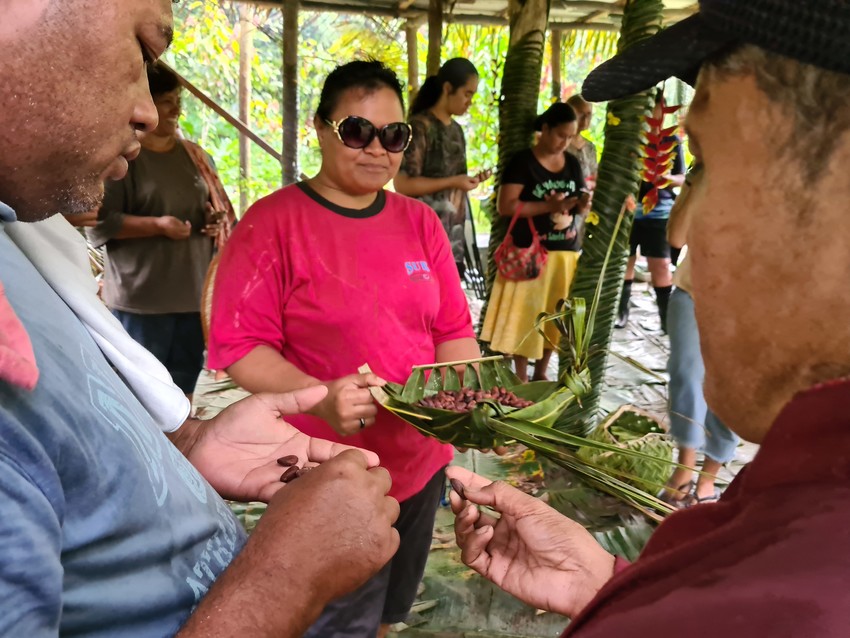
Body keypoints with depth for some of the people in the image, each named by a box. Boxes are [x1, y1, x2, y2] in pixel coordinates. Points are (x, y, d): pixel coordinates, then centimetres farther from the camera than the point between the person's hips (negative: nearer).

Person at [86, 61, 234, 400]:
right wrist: (157, 225, -21)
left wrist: (217, 220, 0)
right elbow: (97, 226, -11)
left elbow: (219, 207, 23)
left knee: (183, 389, 15)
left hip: (194, 294, 5)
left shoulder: (194, 156, 13)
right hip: (141, 299, -5)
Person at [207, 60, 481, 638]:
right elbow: (239, 347, -14)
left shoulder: (420, 222, 4)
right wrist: (321, 397, -28)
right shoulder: (273, 222, -11)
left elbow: (455, 330, 8)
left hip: (421, 462, 6)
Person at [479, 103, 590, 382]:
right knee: (526, 316, -1)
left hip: (566, 252, 6)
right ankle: (521, 378, 11)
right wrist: (549, 206, -22)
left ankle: (540, 373, 26)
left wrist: (582, 204, -8)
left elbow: (580, 209, 17)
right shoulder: (522, 162, -7)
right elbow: (505, 206, -15)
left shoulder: (572, 164, 11)